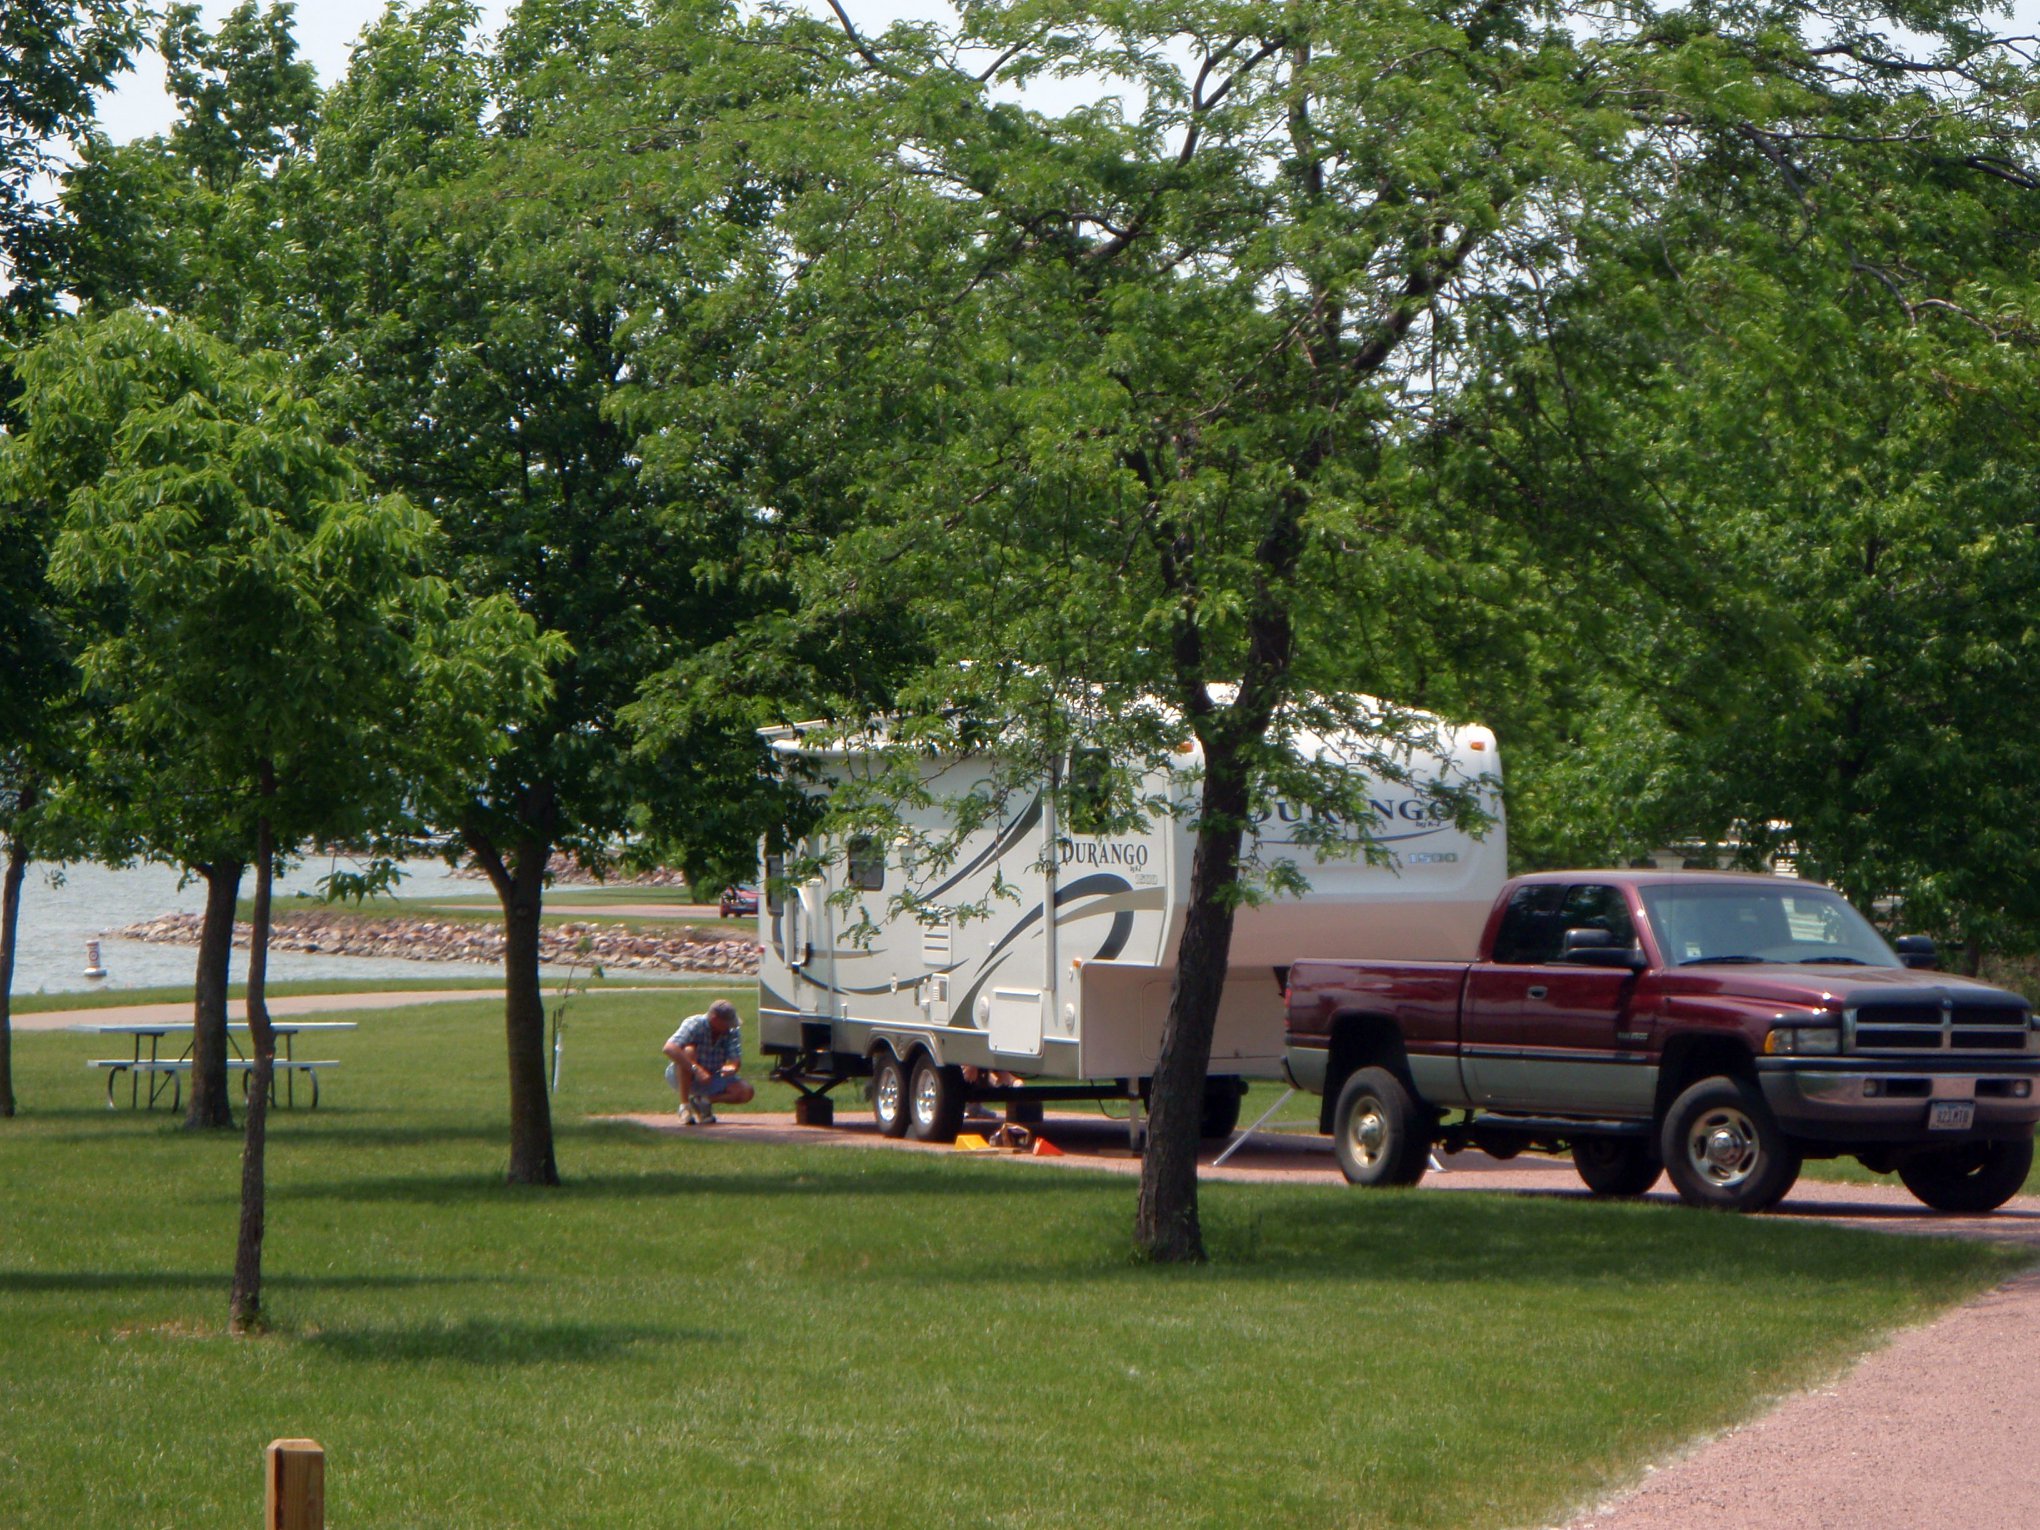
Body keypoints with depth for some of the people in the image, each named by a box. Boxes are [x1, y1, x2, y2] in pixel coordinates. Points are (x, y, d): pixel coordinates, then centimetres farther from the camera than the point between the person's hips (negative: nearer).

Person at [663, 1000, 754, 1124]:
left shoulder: (732, 1031, -8)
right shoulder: (694, 1024, -23)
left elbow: (736, 1059, -15)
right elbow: (669, 1048, -37)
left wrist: (731, 1067, -41)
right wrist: (696, 1069, -45)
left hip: (712, 1078, 4)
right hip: (682, 1076, -4)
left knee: (747, 1092, -17)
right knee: (688, 1051, -36)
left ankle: (701, 1101, 3)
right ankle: (684, 1105, -25)